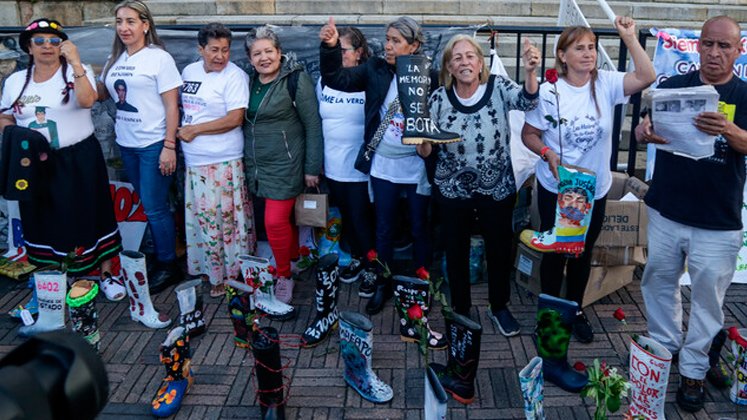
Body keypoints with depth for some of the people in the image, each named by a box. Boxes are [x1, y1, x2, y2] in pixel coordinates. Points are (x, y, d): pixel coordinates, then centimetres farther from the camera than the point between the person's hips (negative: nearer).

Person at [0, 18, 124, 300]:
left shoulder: (77, 72, -5)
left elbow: (87, 100, -24)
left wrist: (76, 62, -30)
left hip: (79, 160, -3)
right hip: (35, 163, 4)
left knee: (89, 217, 3)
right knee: (44, 222, 10)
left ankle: (106, 274, 17)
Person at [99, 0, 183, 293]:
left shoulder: (159, 58, -9)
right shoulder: (115, 60, 9)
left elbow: (172, 105, -11)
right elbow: (103, 93, 17)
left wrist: (169, 146, -16)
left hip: (154, 145, -6)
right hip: (126, 145, 6)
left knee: (155, 208, -2)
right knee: (147, 205, 14)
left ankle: (168, 266, 12)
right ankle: (159, 256, 26)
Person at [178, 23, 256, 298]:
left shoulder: (235, 76, -10)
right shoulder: (189, 71, 11)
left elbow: (235, 119, -18)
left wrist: (194, 130, -14)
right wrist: (180, 132, 7)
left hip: (223, 163, -7)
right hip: (194, 161, 7)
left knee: (228, 221, -1)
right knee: (201, 220, 15)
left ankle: (232, 276, 13)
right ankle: (209, 270, 30)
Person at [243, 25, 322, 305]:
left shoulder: (296, 79, -11)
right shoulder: (251, 82, 7)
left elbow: (313, 126, -11)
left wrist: (312, 168, -11)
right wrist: (247, 161, 14)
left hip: (285, 164, -6)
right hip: (257, 165, 6)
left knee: (276, 221, -8)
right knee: (284, 218, 16)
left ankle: (284, 276, 11)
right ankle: (294, 259, 34)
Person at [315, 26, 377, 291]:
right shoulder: (324, 81, 5)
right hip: (333, 167, 6)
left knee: (362, 220, 3)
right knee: (346, 218, 18)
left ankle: (372, 269, 22)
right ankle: (357, 259, 39)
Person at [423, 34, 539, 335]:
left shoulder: (498, 88, -9)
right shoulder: (439, 98, -5)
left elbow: (526, 101, -28)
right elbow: (427, 149, 1)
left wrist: (530, 71, -46)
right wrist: (422, 140, -22)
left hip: (497, 188, -1)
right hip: (453, 190, 1)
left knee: (499, 249, 14)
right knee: (456, 252, 13)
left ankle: (499, 307, 36)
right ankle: (460, 309, 33)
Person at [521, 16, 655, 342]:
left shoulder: (606, 84, -6)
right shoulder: (549, 91, -11)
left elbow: (646, 78, -21)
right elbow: (529, 134, -5)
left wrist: (630, 37, -22)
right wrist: (547, 153, -22)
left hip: (594, 190, 2)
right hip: (555, 189, -2)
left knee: (583, 253, 16)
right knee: (554, 252, 10)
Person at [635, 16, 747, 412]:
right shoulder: (673, 86, 2)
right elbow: (644, 128, 1)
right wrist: (644, 130, -24)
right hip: (665, 211, 2)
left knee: (707, 296, 7)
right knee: (659, 281, 15)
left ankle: (693, 370, 21)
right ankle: (664, 346, 35)